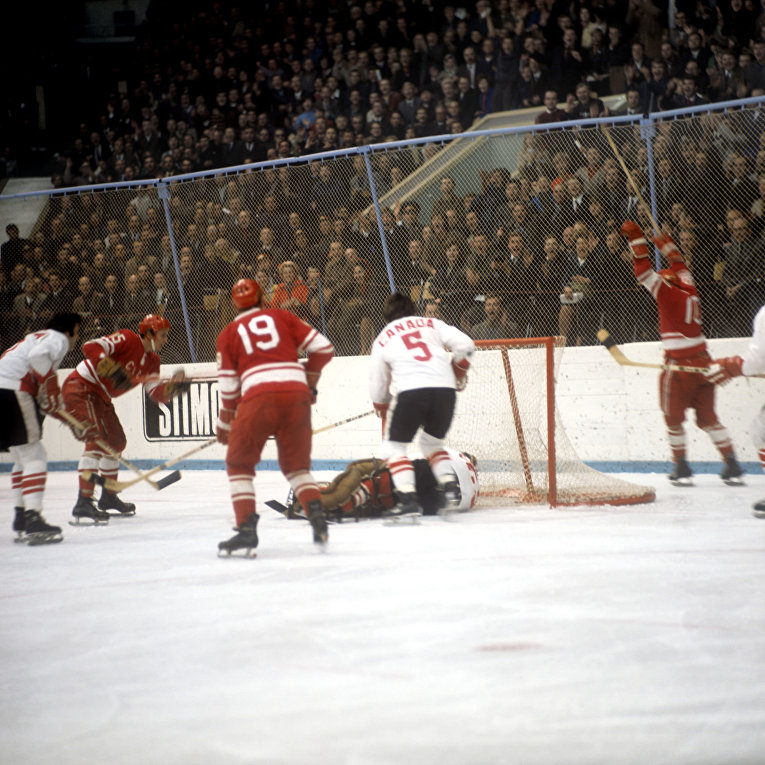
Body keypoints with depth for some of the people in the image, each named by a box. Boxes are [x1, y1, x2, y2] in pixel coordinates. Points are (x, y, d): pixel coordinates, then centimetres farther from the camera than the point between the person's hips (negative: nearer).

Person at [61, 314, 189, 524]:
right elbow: (91, 348, -29)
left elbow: (157, 394, 3)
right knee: (97, 440, -24)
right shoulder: (127, 339, -17)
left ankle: (108, 497, 38)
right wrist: (114, 370, -37)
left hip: (101, 397, 11)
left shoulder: (151, 361, 9)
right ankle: (83, 504, -32)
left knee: (116, 442, 20)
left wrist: (173, 385, -16)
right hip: (80, 388, -10)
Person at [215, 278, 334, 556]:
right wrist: (309, 379, 28)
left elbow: (228, 386, 12)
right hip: (296, 393, 2)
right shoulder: (281, 316, 19)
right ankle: (318, 519, -1)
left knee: (239, 464, 12)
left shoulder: (229, 333, 16)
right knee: (296, 465, 18)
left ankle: (247, 529, -2)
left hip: (258, 396, -2)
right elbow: (323, 348, 13)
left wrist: (224, 424, 24)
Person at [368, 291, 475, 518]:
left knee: (394, 446, 14)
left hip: (412, 391, -3)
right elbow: (465, 345, 9)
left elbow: (378, 389, 24)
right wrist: (458, 373, 24)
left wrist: (382, 407, 44)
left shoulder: (382, 340, 21)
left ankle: (408, 499, -4)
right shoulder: (433, 324, 22)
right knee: (431, 442, 26)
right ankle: (451, 487, 7)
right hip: (445, 389, 3)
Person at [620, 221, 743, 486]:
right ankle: (732, 465, 5)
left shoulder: (669, 295, -8)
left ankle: (681, 466, 9)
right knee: (708, 417, 10)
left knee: (674, 417, 8)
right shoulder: (691, 293, 8)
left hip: (680, 367, -6)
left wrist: (636, 239, -6)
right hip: (703, 362, 6)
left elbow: (644, 273, -10)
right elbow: (680, 268, 27)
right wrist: (666, 245, 41)